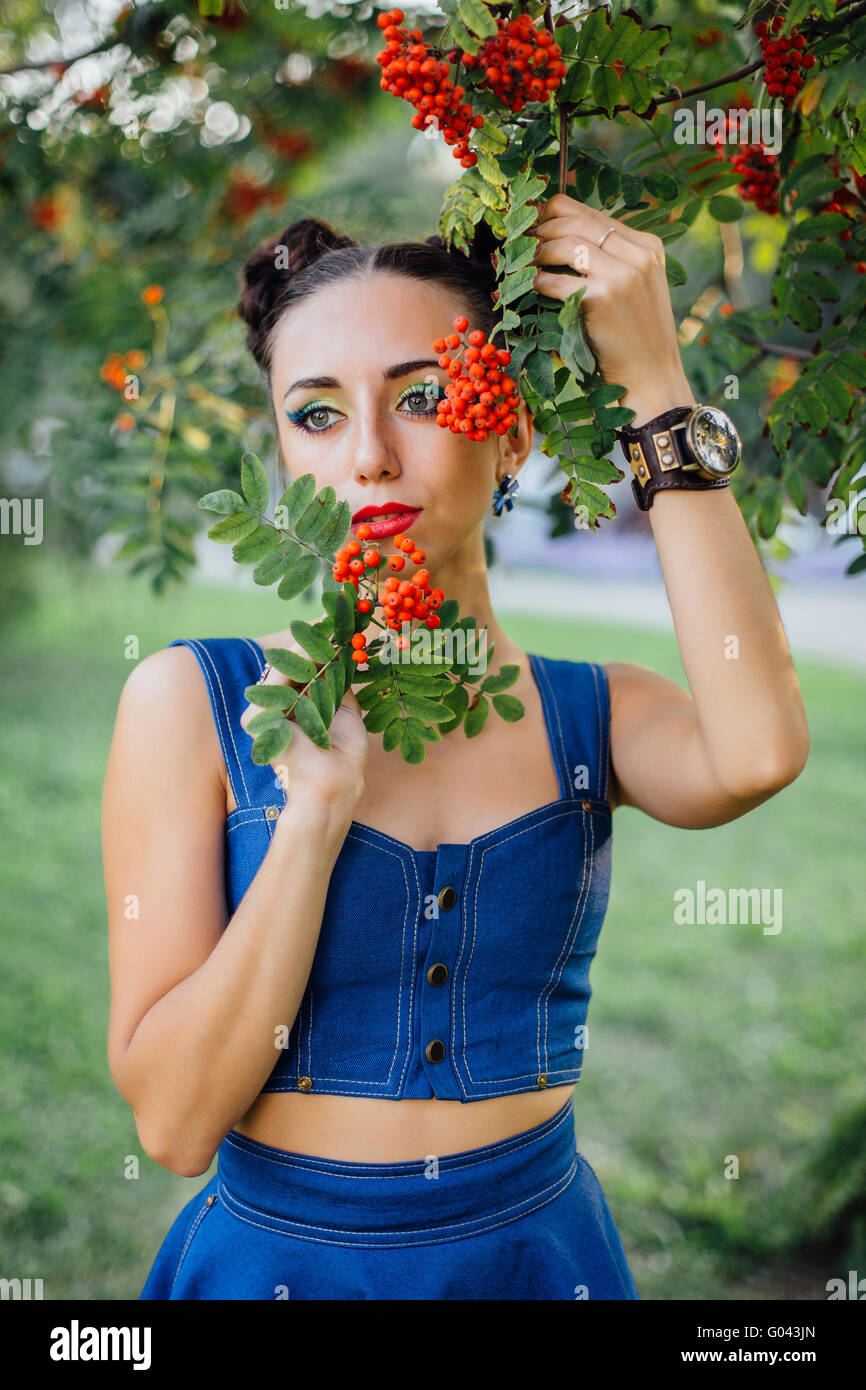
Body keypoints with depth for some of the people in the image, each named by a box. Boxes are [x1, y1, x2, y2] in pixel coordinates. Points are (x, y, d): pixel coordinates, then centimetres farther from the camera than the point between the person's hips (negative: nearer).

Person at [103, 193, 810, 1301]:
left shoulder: (596, 712, -5)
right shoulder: (191, 701, -11)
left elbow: (758, 752, -29)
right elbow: (173, 1121, -15)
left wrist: (653, 381, -21)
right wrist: (319, 798, -24)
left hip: (543, 1248, 2)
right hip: (276, 1257, -2)